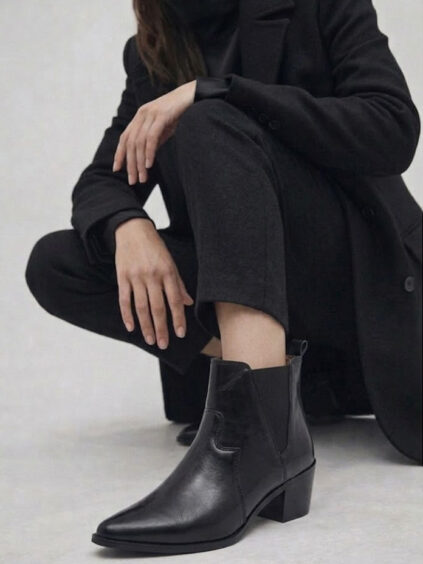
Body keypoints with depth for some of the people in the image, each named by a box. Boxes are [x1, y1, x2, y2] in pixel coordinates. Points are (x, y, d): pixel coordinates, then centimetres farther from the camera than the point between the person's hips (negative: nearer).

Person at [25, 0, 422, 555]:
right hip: (242, 288, 5)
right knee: (55, 264, -11)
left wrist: (209, 92, -23)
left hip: (359, 271, -5)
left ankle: (255, 429, -42)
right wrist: (127, 226, -21)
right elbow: (100, 181, 4)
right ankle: (274, 368, -17)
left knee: (215, 122, -28)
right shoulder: (150, 53, 10)